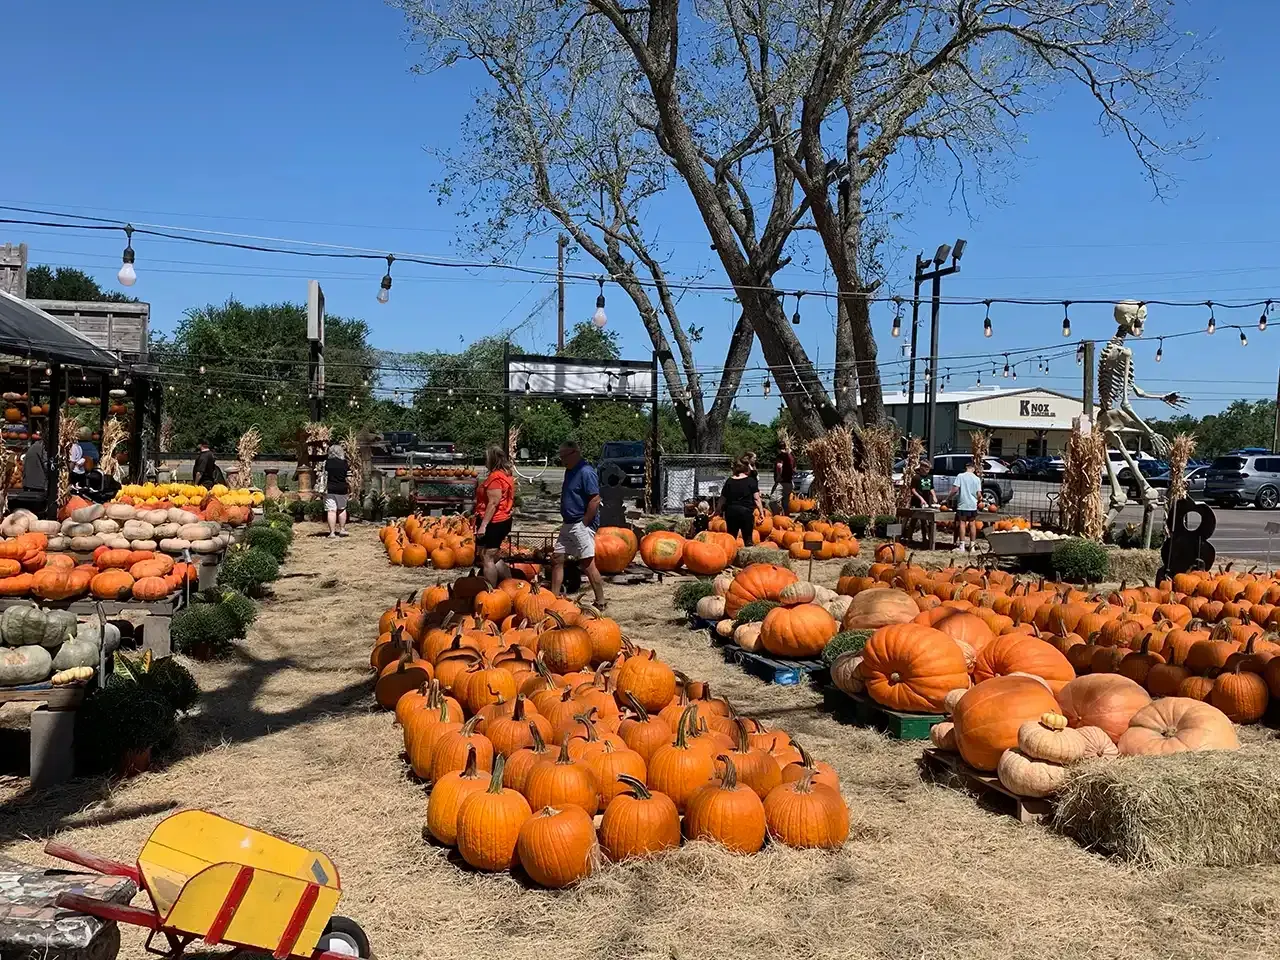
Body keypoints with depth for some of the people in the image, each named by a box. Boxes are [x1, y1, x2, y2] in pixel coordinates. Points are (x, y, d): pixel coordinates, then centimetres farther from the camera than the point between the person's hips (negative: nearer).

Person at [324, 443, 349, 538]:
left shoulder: (327, 462, -5)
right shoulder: (344, 463, 0)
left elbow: (325, 476, -6)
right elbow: (346, 477, 7)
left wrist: (325, 488, -2)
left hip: (330, 489, -2)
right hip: (342, 489, 2)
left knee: (331, 511, -4)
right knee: (342, 509, 19)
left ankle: (332, 532, -7)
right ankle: (342, 529, 25)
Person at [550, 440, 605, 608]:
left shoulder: (586, 472, -17)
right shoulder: (570, 471, 13)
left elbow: (595, 500, -22)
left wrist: (584, 523, -18)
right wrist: (567, 522, 14)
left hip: (581, 525, -10)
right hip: (568, 524, 10)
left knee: (588, 564, -5)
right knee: (557, 559, 11)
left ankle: (600, 603, 4)